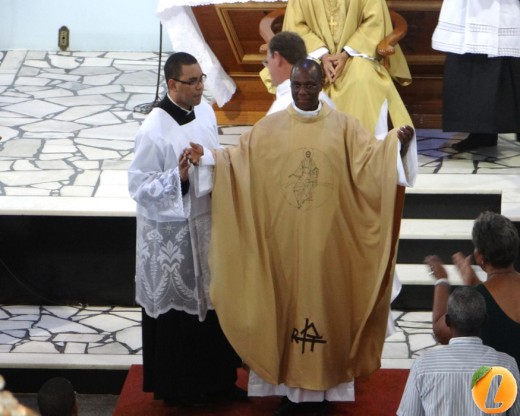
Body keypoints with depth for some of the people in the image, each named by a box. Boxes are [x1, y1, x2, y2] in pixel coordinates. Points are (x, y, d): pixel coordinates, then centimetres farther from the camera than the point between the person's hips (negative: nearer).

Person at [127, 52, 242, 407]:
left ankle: (216, 379, 30)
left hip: (208, 222, 7)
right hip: (173, 233, -7)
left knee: (213, 301, 15)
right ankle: (179, 387, 21)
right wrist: (177, 177, -30)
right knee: (180, 308, 5)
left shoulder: (205, 111, 2)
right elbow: (138, 186, -18)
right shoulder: (155, 129, -20)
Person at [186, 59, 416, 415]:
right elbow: (239, 160, 2)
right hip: (284, 236, 1)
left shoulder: (343, 126, 0)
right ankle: (290, 387, 16)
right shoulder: (270, 127, 4)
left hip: (327, 237, -1)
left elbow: (371, 157, -9)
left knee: (324, 302, 4)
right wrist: (206, 157, -13)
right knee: (287, 302, 7)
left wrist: (397, 144, -27)